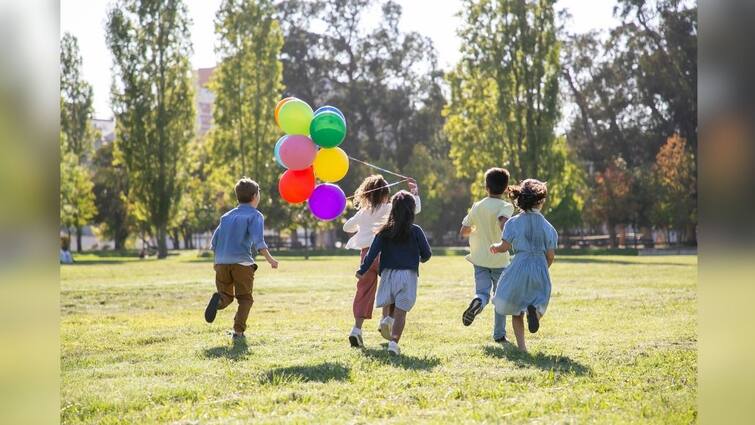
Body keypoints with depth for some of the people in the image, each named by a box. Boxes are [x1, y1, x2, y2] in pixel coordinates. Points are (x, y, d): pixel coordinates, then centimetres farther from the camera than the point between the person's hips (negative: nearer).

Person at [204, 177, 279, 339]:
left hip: (221, 263, 4)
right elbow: (258, 240, -14)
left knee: (227, 296, 14)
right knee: (245, 298, 9)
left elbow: (214, 243, 17)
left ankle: (219, 300, -21)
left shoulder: (226, 216, 19)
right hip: (242, 263, -4)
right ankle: (238, 330, -7)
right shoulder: (255, 215, 2)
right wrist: (269, 259, -15)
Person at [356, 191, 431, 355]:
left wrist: (362, 270, 1)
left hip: (388, 273, 2)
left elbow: (373, 252, -4)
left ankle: (386, 319, -6)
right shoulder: (415, 231, -2)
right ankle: (394, 341, -15)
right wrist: (421, 259, 26)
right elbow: (427, 253, 3)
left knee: (388, 303, 23)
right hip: (408, 274, -2)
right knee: (401, 311, -2)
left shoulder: (385, 232, 2)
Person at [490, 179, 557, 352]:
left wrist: (495, 247, 16)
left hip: (519, 268, 0)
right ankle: (534, 310, -23)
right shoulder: (547, 226, 2)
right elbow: (551, 255, 4)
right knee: (539, 302, 15)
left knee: (516, 310, 13)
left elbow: (504, 246, -7)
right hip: (540, 268, 1)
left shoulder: (514, 222, -4)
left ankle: (521, 346, 3)